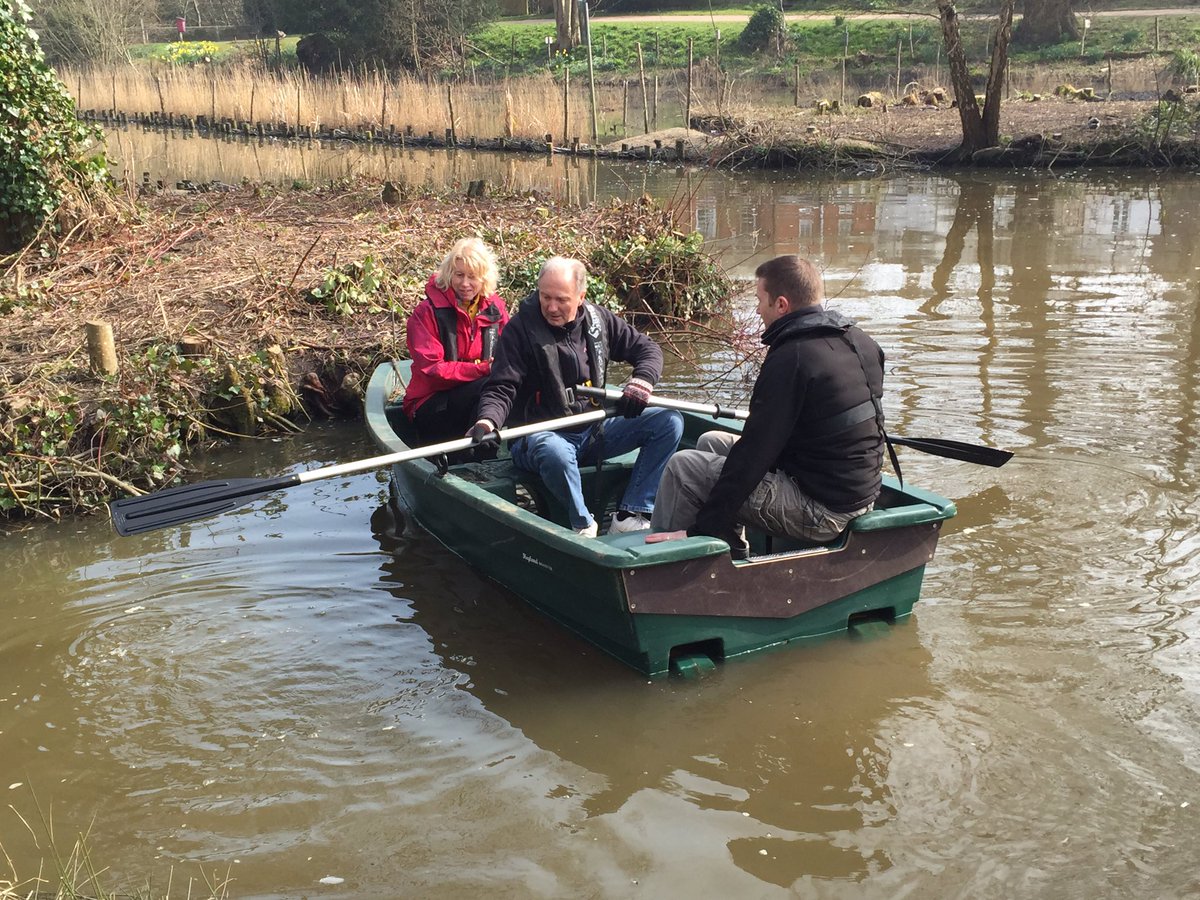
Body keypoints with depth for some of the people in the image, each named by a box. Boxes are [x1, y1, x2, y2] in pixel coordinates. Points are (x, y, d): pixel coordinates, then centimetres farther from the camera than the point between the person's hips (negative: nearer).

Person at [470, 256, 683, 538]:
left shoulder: (598, 320, 6)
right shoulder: (520, 329, -8)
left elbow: (647, 350, 11)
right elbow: (500, 389, -13)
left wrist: (641, 382, -11)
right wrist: (487, 421, -35)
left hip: (594, 433, 6)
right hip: (541, 434, -5)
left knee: (669, 421, -10)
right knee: (555, 452, -43)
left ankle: (630, 517, -17)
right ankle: (583, 525, -15)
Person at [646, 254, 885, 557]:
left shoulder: (790, 359, -21)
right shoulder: (861, 341, 5)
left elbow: (755, 453, -21)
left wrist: (700, 529, -15)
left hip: (822, 512, -9)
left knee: (683, 466, -3)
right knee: (711, 442, 17)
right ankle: (732, 554, 21)